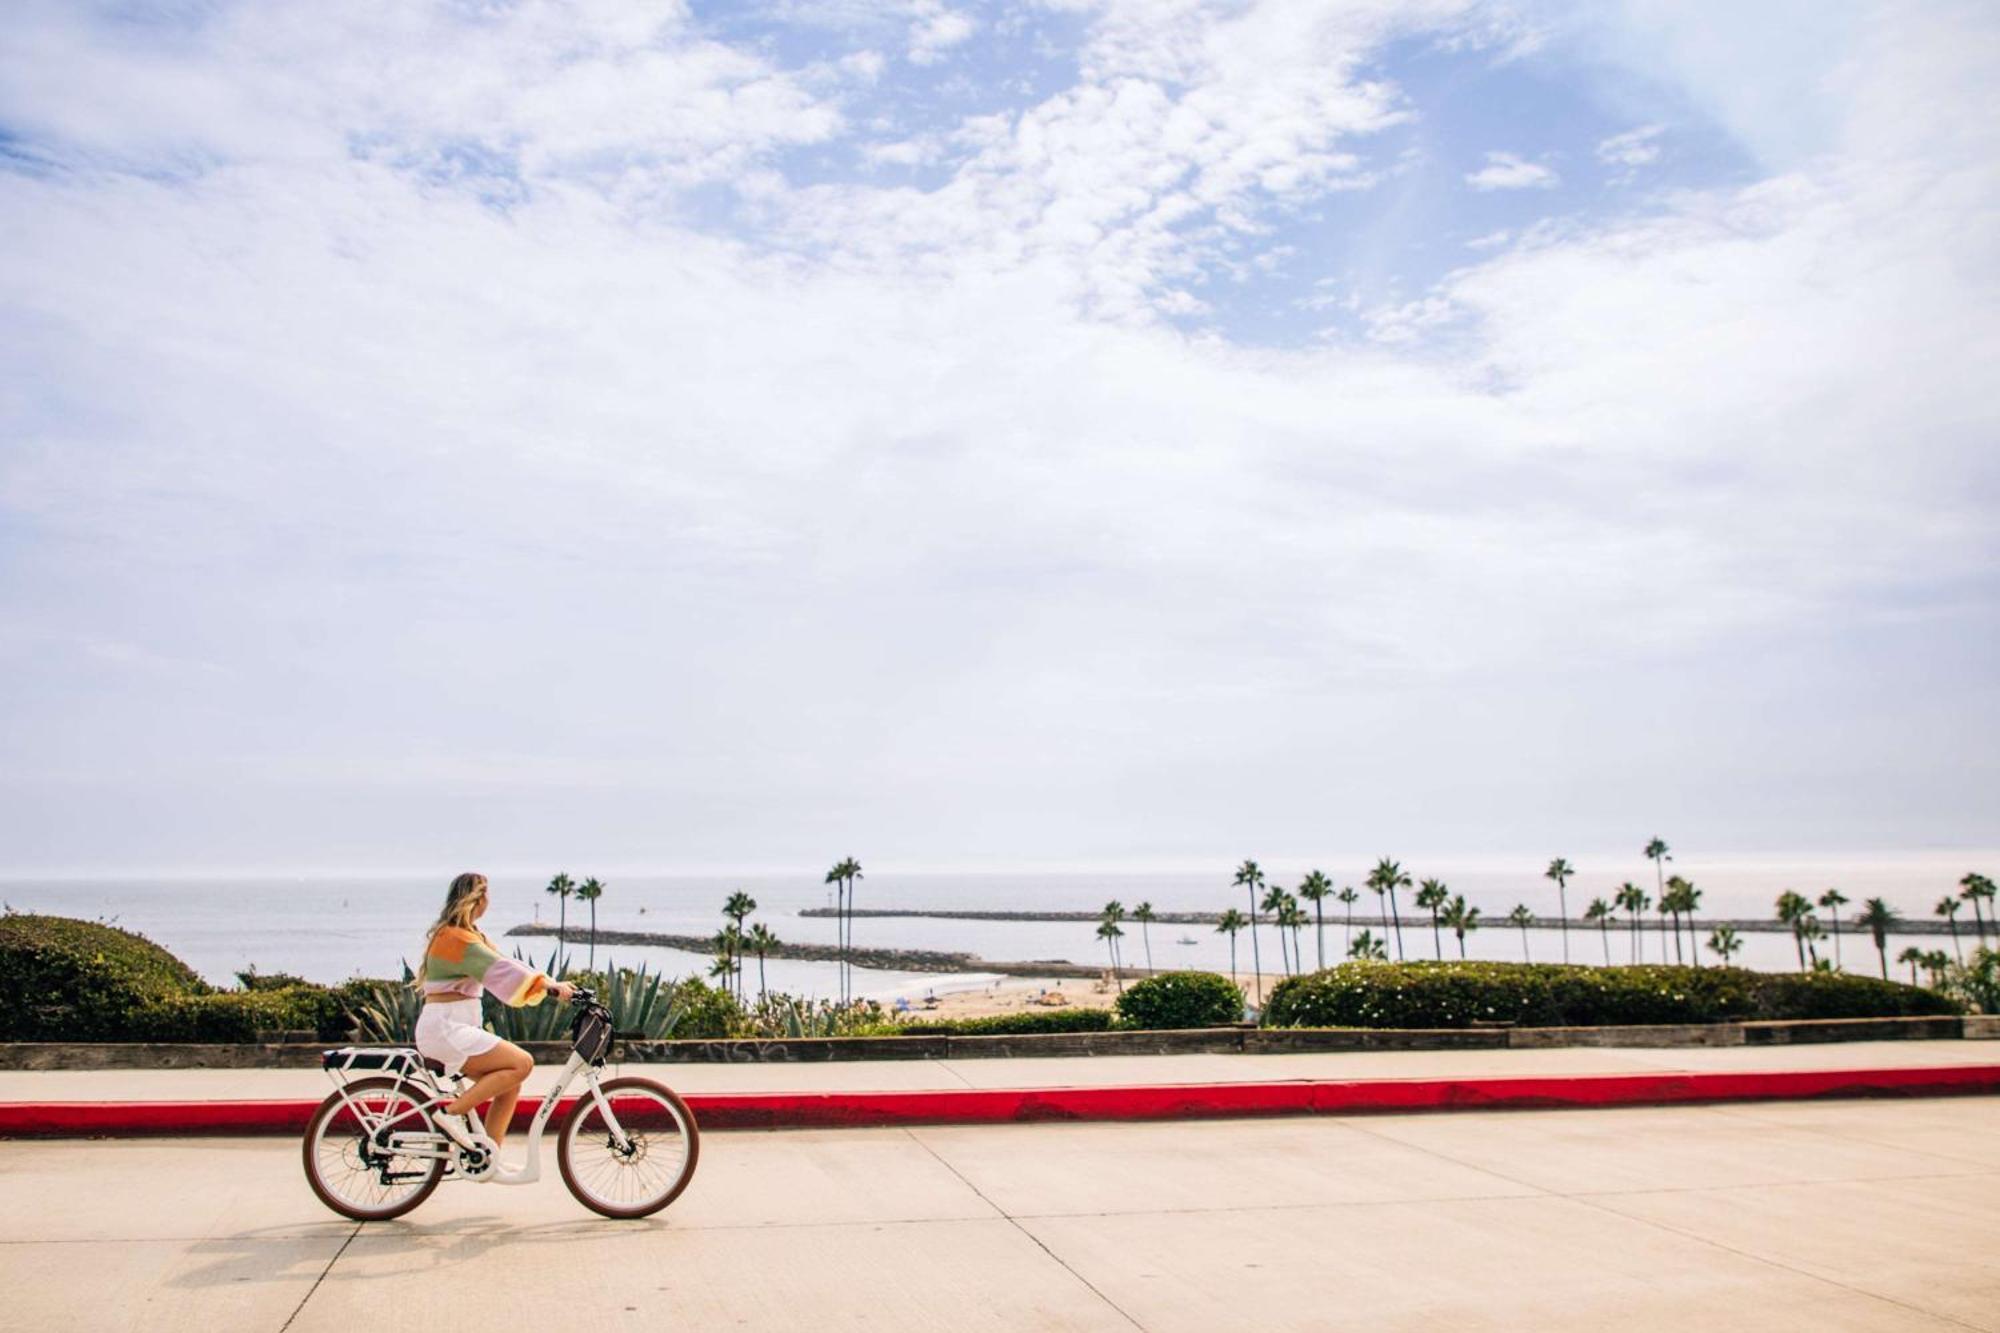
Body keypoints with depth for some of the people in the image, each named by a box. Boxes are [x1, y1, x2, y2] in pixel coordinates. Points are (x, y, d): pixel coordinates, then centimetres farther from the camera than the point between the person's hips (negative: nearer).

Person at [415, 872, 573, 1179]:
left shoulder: (470, 934, 16)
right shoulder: (457, 938, -16)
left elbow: (503, 964, 11)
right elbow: (499, 969, -27)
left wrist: (553, 983, 1)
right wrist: (550, 985, -33)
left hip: (454, 1027, 10)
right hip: (445, 1028, -10)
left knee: (509, 1083, 6)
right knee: (521, 1063, -18)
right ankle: (453, 1112, -10)